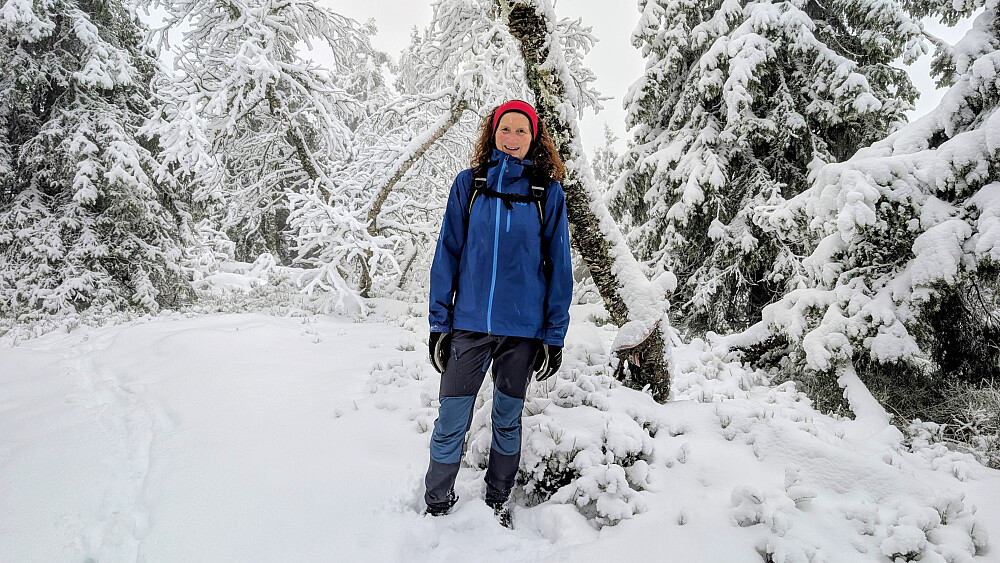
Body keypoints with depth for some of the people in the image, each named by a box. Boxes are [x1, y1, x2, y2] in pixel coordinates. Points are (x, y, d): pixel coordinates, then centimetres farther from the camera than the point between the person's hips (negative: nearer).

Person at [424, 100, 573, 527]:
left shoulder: (548, 192, 2)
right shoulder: (468, 184, 3)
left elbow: (558, 265, 3)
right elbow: (448, 254, 3)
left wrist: (554, 334, 0)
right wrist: (439, 321, -2)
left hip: (523, 329, 0)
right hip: (468, 322, 0)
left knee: (508, 420, 15)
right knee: (451, 422, 3)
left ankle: (497, 502, 34)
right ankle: (436, 506, 25)